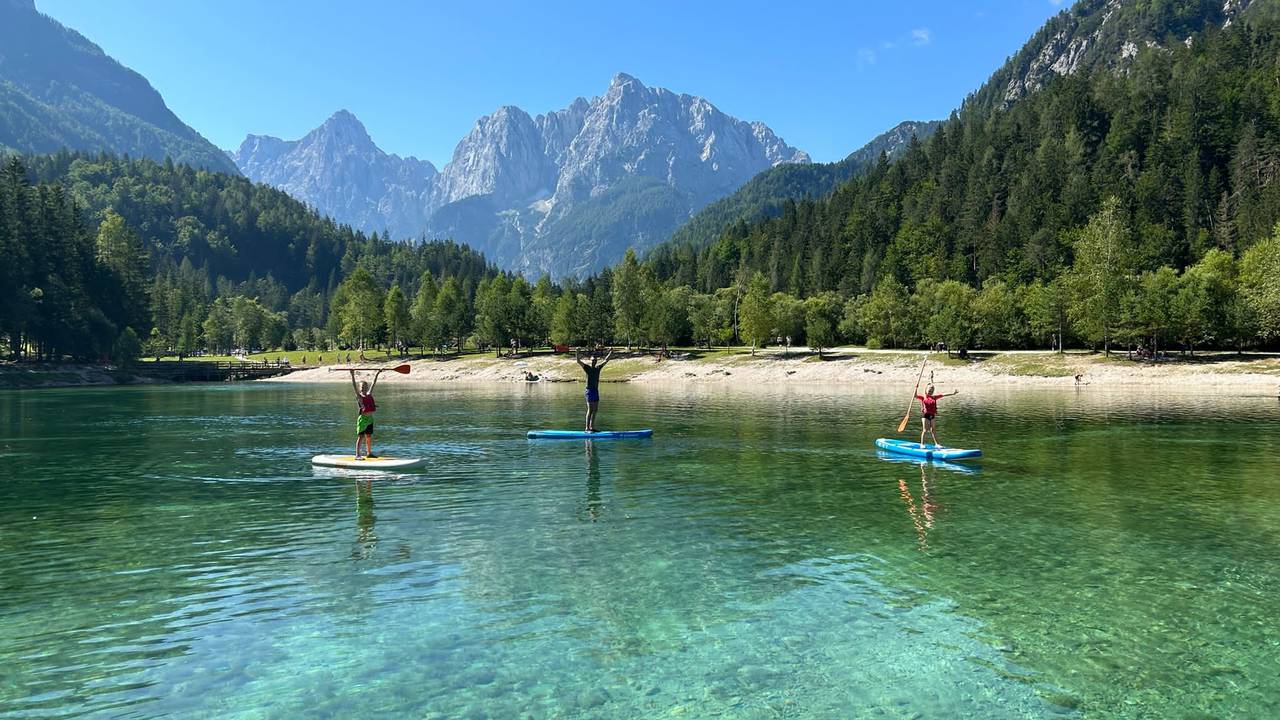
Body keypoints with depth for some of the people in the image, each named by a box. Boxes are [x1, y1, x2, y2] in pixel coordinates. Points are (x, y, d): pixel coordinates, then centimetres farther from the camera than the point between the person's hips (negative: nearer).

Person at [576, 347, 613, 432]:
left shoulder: (598, 368, 12)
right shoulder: (587, 368, -4)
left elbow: (606, 360, 22)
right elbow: (578, 361, -16)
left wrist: (610, 353, 18)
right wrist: (577, 354, -31)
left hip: (596, 390, 7)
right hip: (589, 390, -7)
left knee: (595, 410, 8)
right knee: (590, 410, -8)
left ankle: (592, 427, 14)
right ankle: (587, 428, -5)